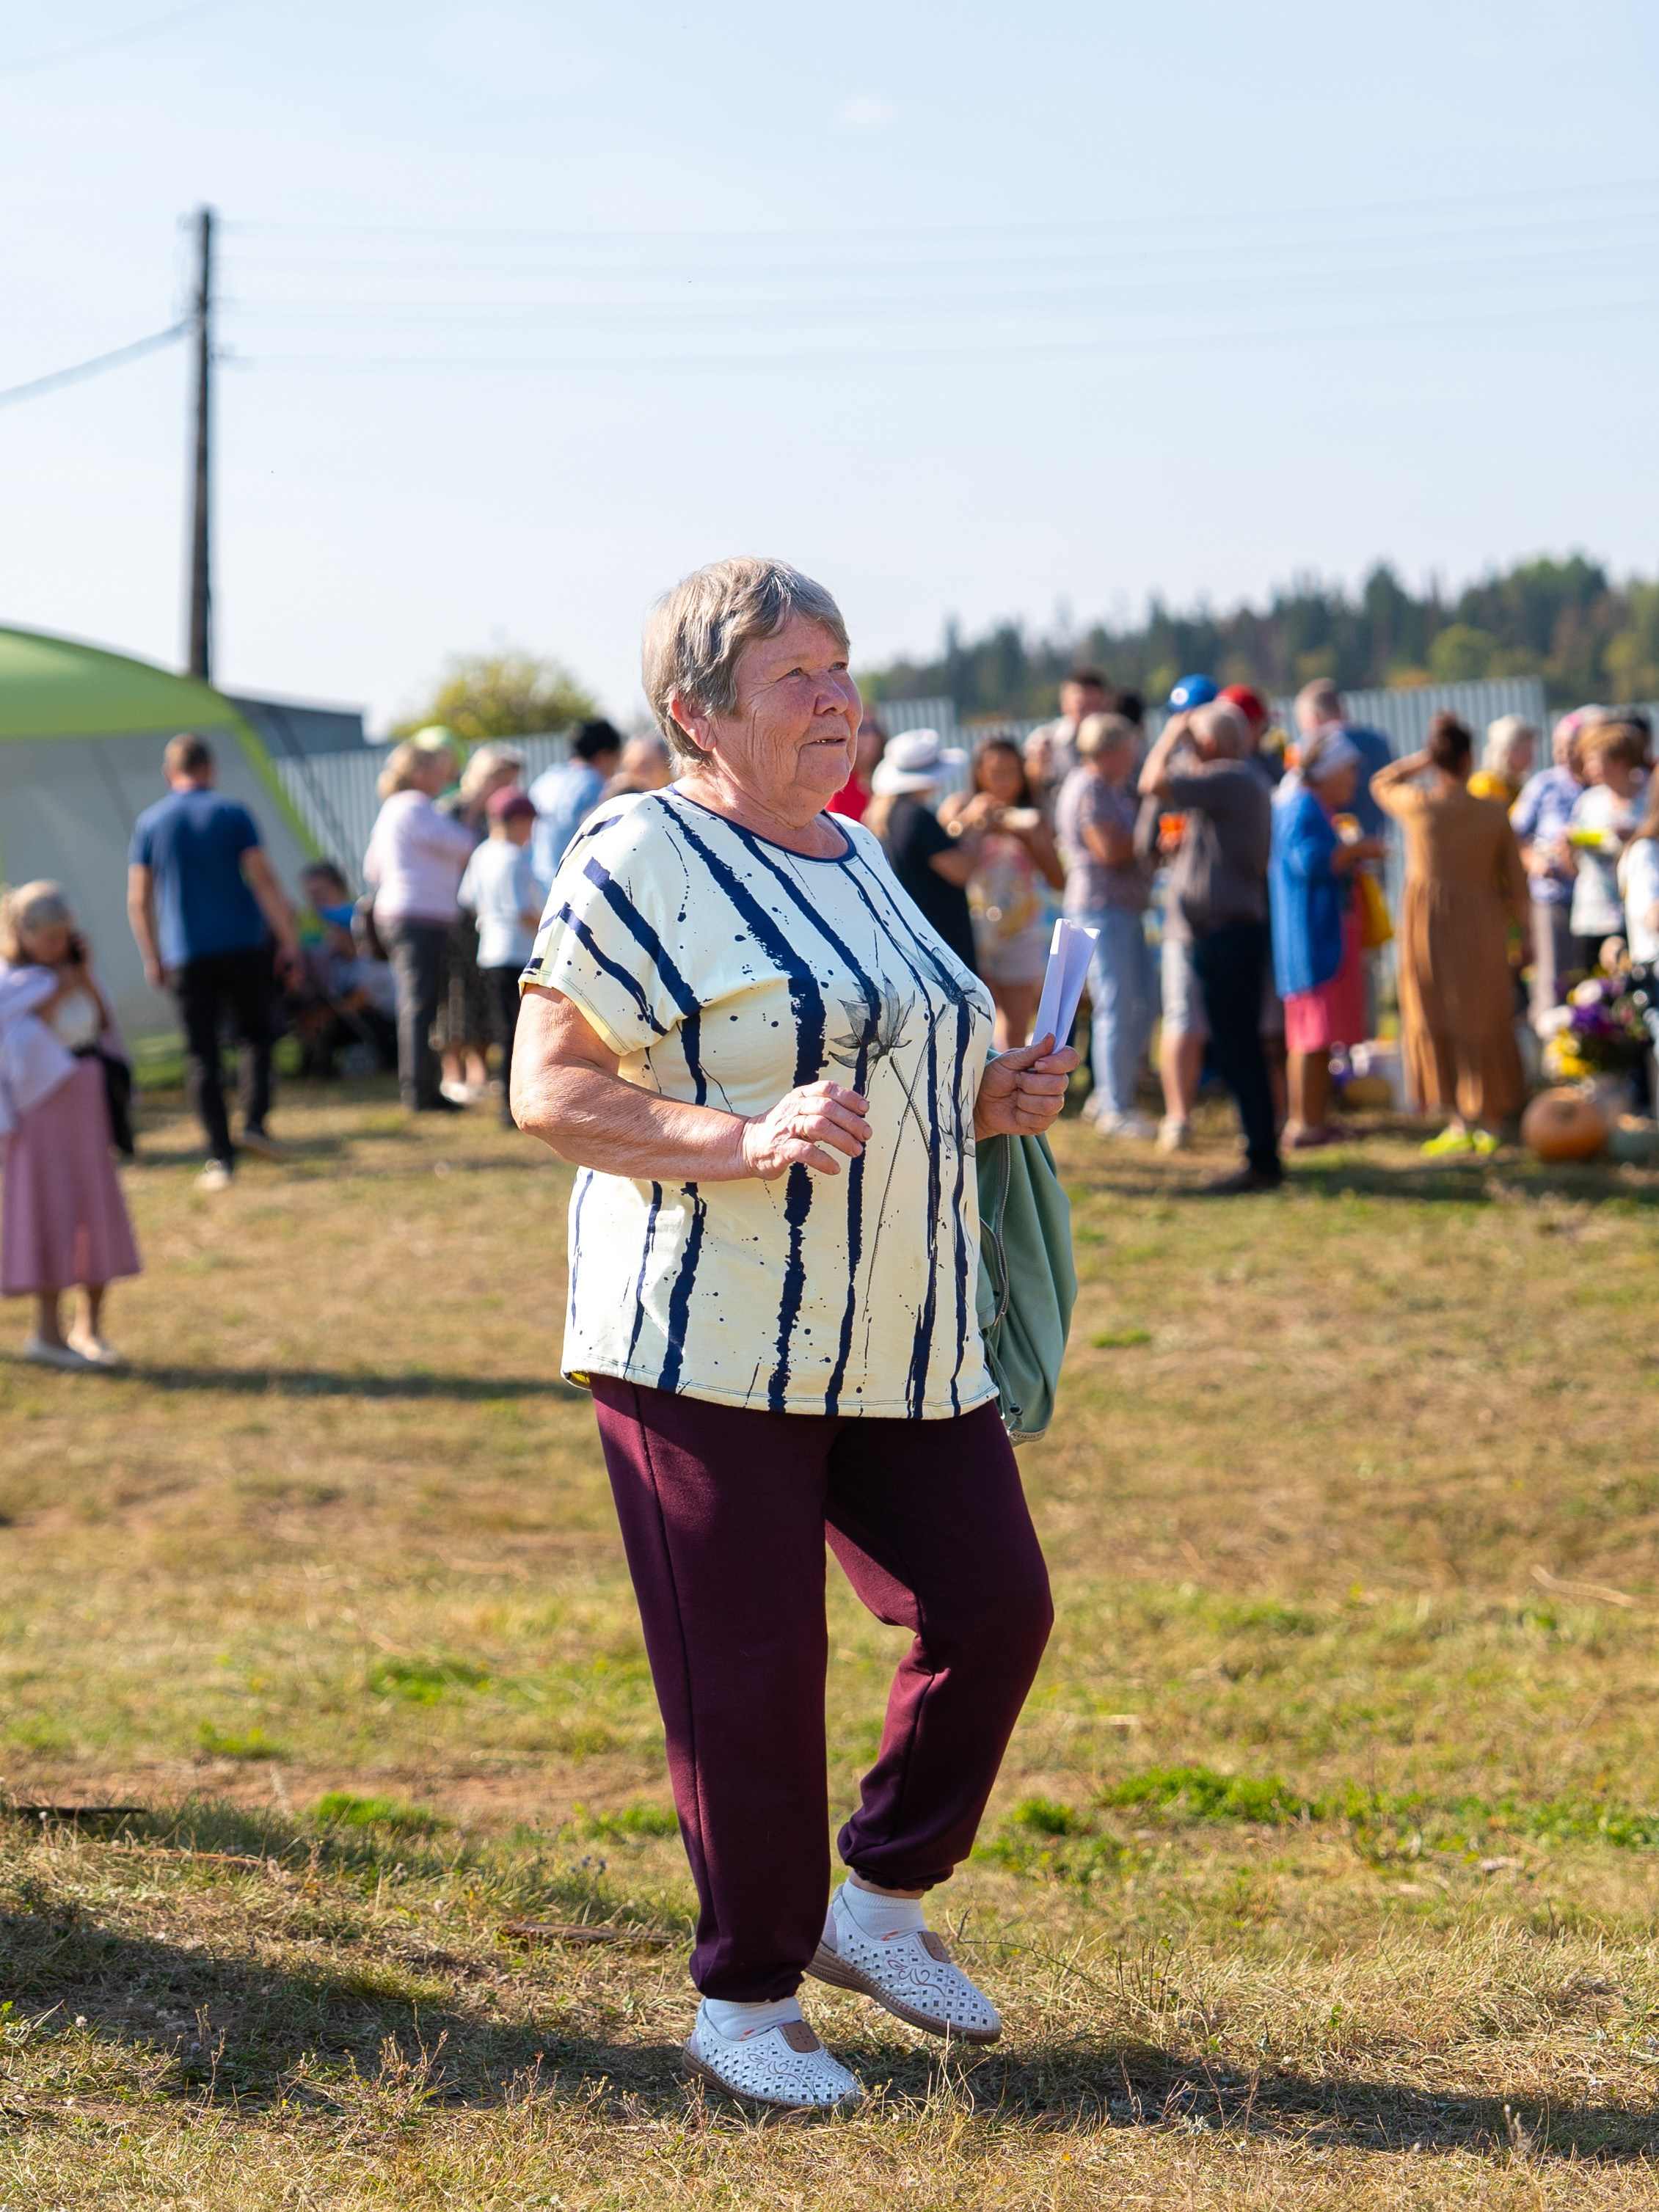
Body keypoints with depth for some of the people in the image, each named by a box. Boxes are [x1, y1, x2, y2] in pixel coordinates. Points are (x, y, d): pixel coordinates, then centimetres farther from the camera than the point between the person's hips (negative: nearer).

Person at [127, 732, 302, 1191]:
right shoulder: (231, 814, -1)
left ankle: (220, 1157, -3)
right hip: (243, 945, -1)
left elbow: (138, 900, 4)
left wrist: (152, 959, 14)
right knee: (255, 1034, 17)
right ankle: (254, 1121, -1)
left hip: (186, 956, 1)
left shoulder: (149, 823, 4)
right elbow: (264, 881, -6)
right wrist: (289, 942, -3)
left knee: (201, 1054, 3)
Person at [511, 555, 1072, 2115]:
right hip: (710, 1340, -7)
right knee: (748, 1677, -1)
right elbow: (547, 1092, -13)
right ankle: (744, 2000, 16)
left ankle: (879, 1899, 24)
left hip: (900, 1342, 8)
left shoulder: (858, 858, 16)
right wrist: (745, 1138, -25)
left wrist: (984, 1103, 7)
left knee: (992, 1606, 2)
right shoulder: (647, 861, -10)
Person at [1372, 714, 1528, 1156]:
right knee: (1484, 1023, 10)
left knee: (1435, 1021, 7)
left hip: (1427, 921, -2)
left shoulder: (1418, 804, -10)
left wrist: (1424, 758, 8)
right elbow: (1516, 882, 1)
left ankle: (1459, 1123, 5)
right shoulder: (1494, 813, -5)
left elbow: (1381, 782, 13)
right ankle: (1490, 1124, 13)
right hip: (1482, 923, 2)